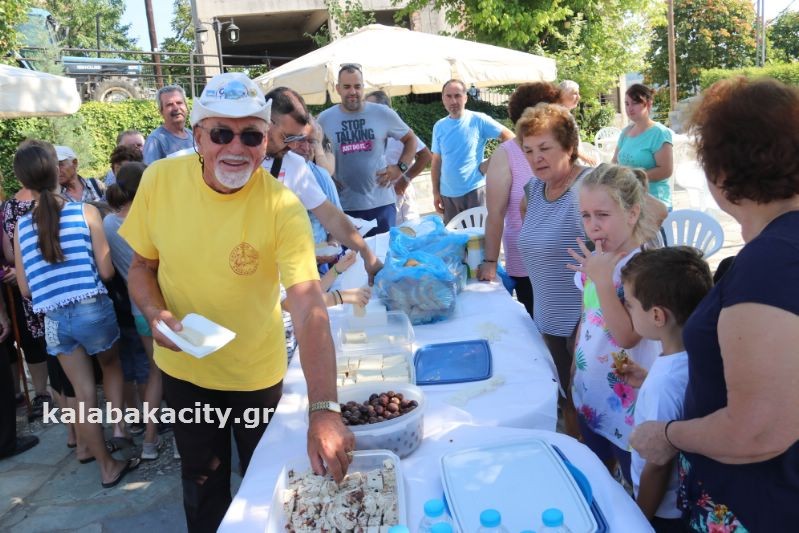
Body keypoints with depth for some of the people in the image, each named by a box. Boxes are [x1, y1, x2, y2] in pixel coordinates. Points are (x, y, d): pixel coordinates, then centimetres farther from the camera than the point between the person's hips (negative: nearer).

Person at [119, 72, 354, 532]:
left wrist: (324, 409, -45)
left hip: (258, 372, -2)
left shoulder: (283, 207, -26)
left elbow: (309, 308, -35)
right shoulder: (159, 180, -15)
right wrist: (155, 313, -21)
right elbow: (142, 266, 0)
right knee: (202, 479, 23)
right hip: (183, 366, 2)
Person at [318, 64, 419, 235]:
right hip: (343, 206, 0)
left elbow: (411, 139, 12)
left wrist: (400, 168, -2)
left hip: (381, 203, 0)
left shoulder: (383, 113, 1)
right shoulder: (324, 119, 2)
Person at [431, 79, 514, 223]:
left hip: (474, 190, -4)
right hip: (447, 194, 4)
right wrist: (435, 193, 7)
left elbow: (509, 137, -4)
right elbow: (436, 162, 10)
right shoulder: (439, 126, 7)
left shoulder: (478, 120, -6)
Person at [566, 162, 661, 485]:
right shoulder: (595, 260, 1)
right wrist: (576, 365, 16)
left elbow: (627, 336, -29)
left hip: (626, 399, -7)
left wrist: (602, 280, -33)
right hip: (589, 393, 7)